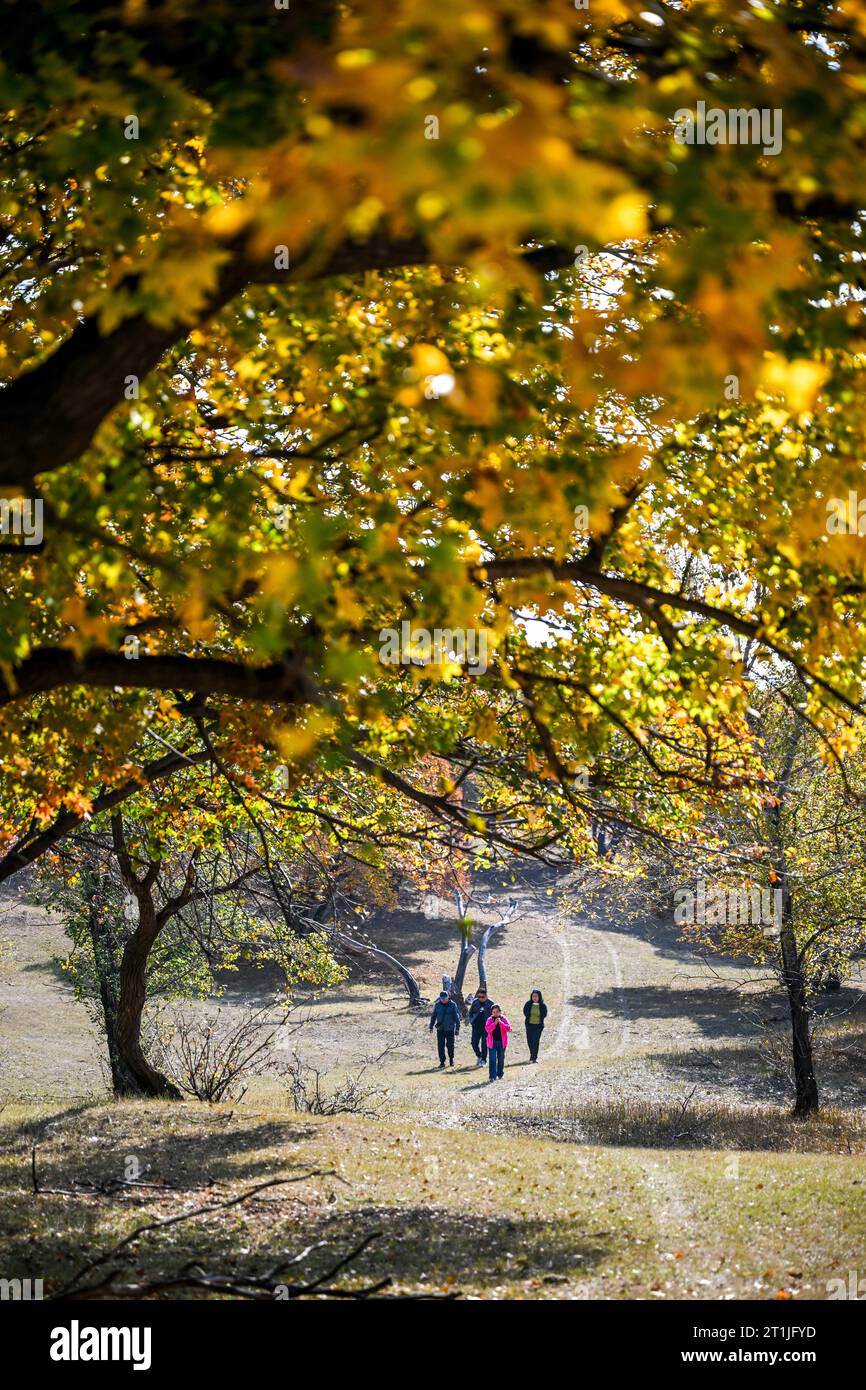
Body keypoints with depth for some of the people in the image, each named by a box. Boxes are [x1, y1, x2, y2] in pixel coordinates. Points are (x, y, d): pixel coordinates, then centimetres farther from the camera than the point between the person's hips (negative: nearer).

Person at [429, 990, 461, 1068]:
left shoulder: (452, 1005, -5)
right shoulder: (437, 1005, 2)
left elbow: (457, 1017, -2)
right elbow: (433, 1016, 11)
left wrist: (457, 1028, -4)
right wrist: (431, 1027, 14)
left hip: (450, 1029, -2)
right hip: (440, 1029, 2)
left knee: (450, 1045, 3)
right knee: (440, 1046, 0)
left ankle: (451, 1059, 26)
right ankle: (442, 1061, 9)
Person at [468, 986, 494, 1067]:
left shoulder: (490, 1003, -5)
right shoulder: (475, 1002, 3)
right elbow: (470, 1012, 15)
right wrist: (471, 1021, 2)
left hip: (486, 1027, -3)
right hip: (476, 1027, 3)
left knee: (484, 1044, -1)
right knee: (474, 1043, 2)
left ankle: (483, 1060, 9)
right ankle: (479, 1056, 27)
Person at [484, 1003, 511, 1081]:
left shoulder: (504, 1019, 3)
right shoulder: (490, 1020, 2)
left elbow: (508, 1028, -9)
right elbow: (487, 1029, -12)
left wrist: (500, 1022, -19)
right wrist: (495, 1023, -22)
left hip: (502, 1042, 1)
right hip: (492, 1042, -1)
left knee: (501, 1059, 11)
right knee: (492, 1059, -7)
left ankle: (500, 1074, 27)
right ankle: (492, 1076, -10)